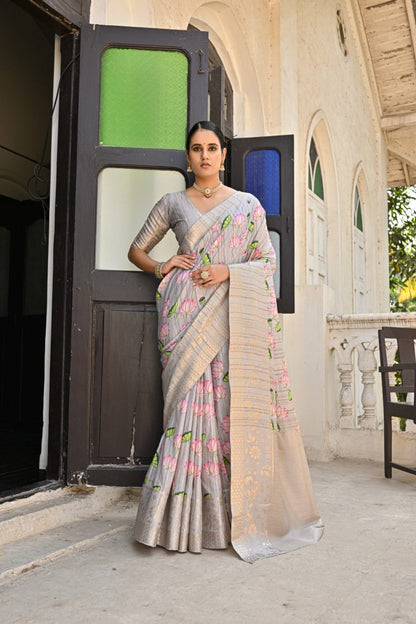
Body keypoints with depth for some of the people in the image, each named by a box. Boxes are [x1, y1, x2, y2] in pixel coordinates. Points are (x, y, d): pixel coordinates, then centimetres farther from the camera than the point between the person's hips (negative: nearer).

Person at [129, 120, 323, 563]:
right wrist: (160, 269, 1)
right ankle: (186, 518, 4)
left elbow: (267, 260, 9)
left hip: (234, 316, 1)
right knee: (190, 404, -6)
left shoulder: (248, 204, 13)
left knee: (235, 404, -3)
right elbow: (136, 250, 21)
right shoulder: (172, 203, 13)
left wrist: (228, 271, -8)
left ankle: (242, 514, 11)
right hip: (187, 314, 0)